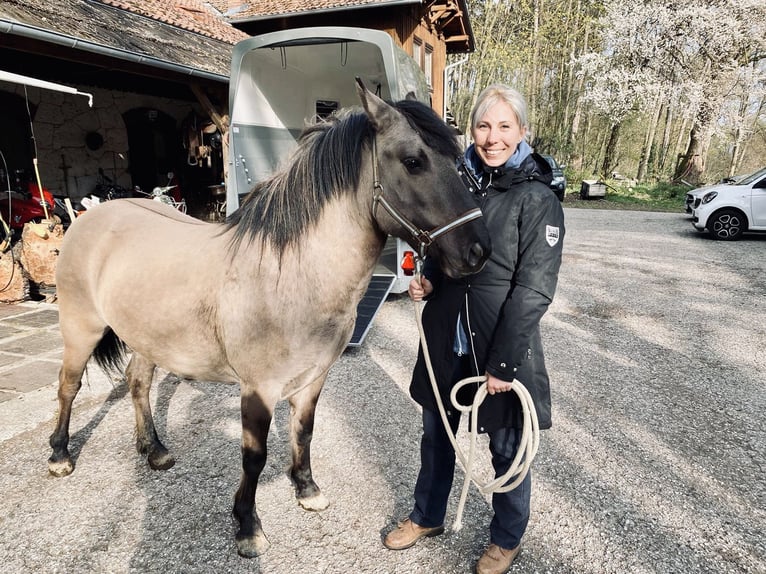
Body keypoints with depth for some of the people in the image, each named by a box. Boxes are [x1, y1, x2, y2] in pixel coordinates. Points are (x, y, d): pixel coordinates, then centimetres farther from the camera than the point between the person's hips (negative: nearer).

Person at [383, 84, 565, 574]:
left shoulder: (538, 199, -12)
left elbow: (533, 290, -16)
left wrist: (503, 362, -18)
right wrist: (427, 280, -3)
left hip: (504, 344, -5)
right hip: (445, 337, 6)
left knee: (507, 448, 15)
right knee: (436, 435, 21)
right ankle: (428, 516, 46)